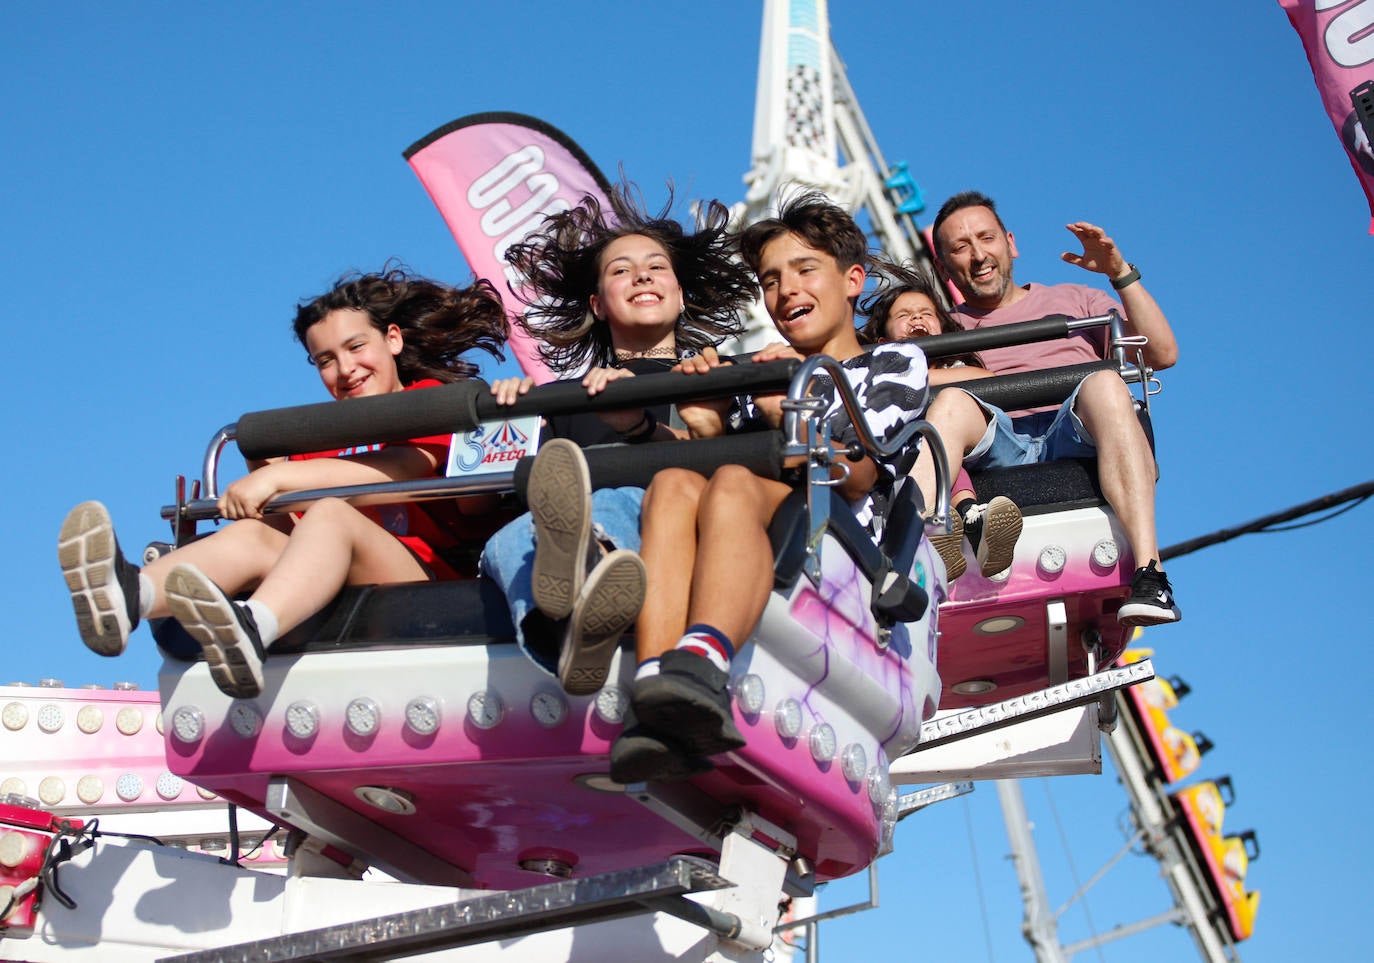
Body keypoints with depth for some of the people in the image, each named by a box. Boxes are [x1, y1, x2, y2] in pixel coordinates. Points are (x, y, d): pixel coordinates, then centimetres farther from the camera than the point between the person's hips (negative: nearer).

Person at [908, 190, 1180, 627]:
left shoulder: (1075, 300, 30)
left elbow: (1162, 354, 16)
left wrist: (1122, 274, 8)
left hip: (1077, 442, 0)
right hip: (997, 453, 0)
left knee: (1104, 384, -33)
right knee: (952, 403, -31)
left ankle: (1148, 575, -47)